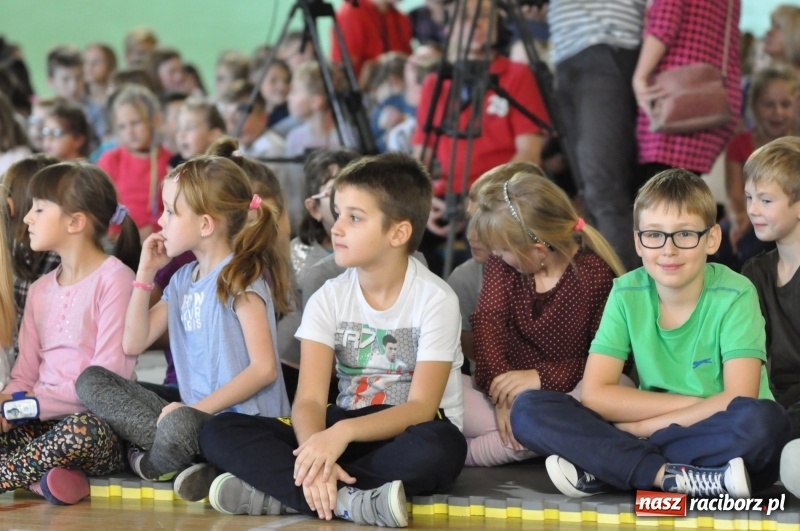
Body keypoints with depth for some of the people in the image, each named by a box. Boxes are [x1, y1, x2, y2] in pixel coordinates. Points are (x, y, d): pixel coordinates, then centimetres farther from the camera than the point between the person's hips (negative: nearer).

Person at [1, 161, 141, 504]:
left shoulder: (114, 279, -5)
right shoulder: (41, 290, 18)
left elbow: (110, 378, -13)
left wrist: (36, 402, -17)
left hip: (100, 425, -7)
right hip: (44, 422, 7)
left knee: (80, 430, -40)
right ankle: (40, 479, -27)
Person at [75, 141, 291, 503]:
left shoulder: (238, 278, -9)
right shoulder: (183, 280, 16)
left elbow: (264, 368, -16)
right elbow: (134, 343, 15)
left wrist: (197, 407, -20)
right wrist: (145, 272, 10)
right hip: (197, 414, 9)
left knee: (179, 426, -41)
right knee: (91, 381, 1)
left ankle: (150, 464, -5)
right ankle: (187, 458, -15)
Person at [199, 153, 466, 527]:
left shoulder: (434, 299, -12)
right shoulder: (329, 300, -2)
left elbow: (422, 408, -19)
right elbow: (310, 400, -12)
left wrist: (344, 432, -36)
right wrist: (316, 449, -36)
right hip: (344, 432, 3)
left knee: (441, 447, -40)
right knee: (220, 432, -17)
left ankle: (276, 491, -33)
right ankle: (351, 501, -34)